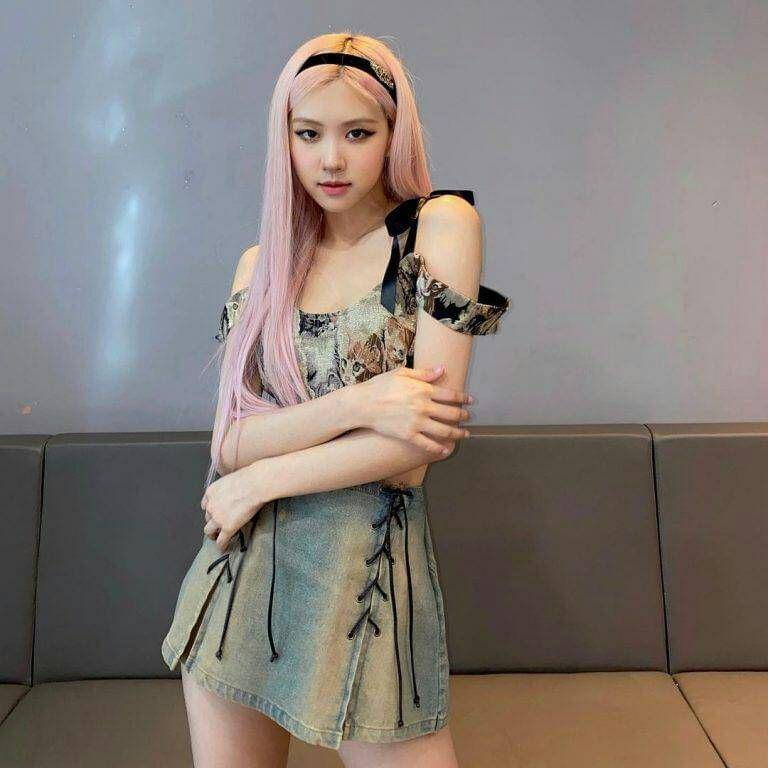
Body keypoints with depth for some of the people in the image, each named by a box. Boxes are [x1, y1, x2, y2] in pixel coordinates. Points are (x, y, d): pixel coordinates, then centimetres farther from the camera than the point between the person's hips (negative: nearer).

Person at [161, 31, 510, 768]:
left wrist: (260, 479, -8)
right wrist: (358, 403, -20)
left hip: (366, 582, -4)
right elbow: (229, 442, -4)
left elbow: (417, 447, -15)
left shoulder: (441, 225, -7)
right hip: (242, 578, 4)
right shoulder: (261, 264, 5)